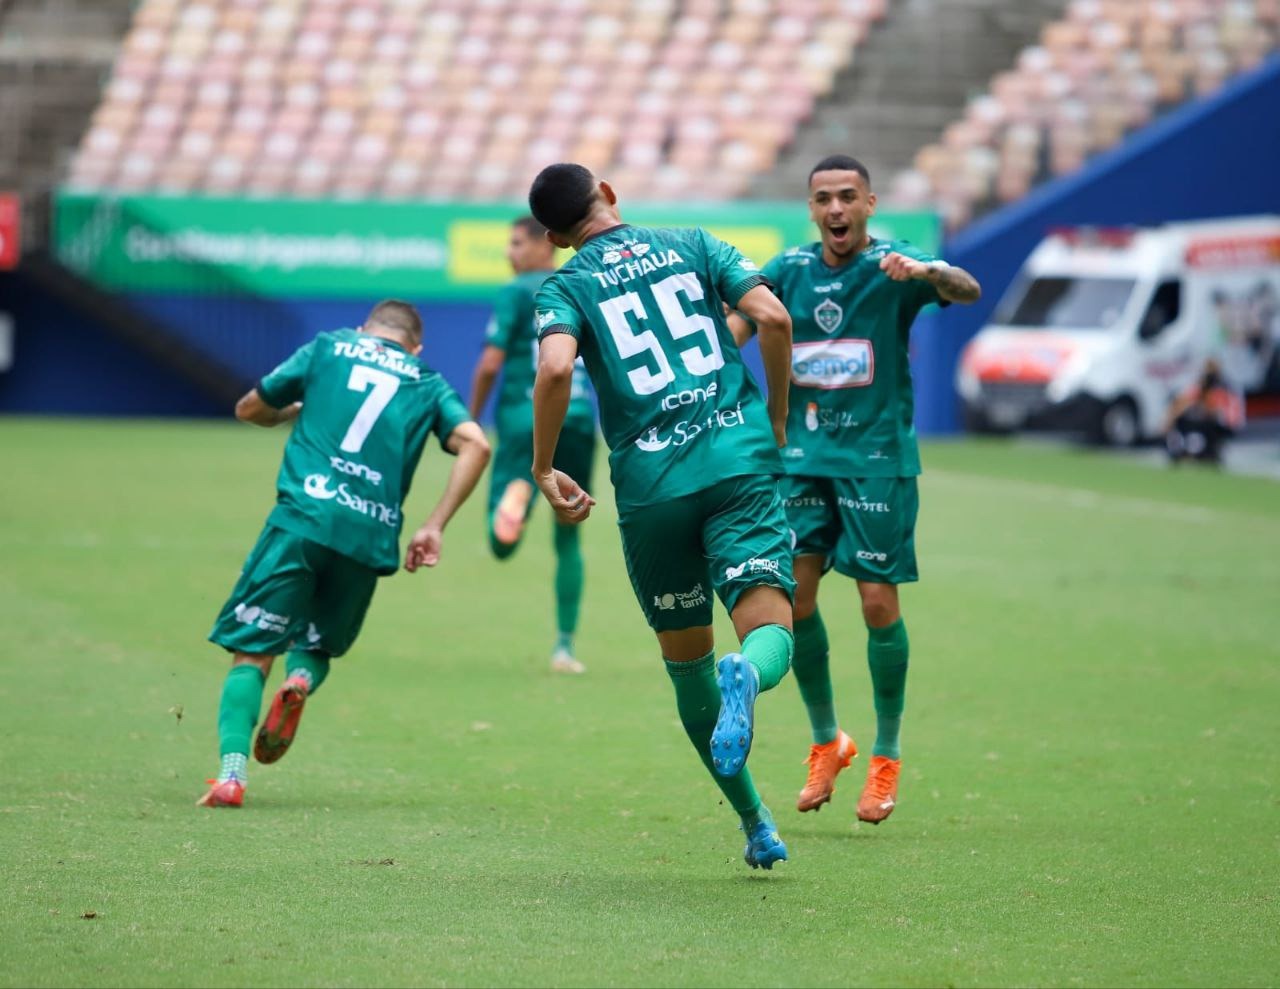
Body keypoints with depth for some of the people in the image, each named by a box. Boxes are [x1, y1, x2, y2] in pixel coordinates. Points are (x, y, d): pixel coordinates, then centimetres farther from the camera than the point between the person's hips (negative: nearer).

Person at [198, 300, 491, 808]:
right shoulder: (427, 383, 20)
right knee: (317, 645, 23)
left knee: (252, 651, 2)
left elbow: (248, 410, 25)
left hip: (303, 516, -2)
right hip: (370, 535, 2)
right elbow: (475, 443, 3)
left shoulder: (327, 348, 18)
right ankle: (301, 680, -14)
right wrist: (434, 527, 4)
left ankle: (232, 770, -21)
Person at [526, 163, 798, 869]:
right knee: (770, 629, -6)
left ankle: (755, 823, 18)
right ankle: (745, 675, -43)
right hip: (739, 461, 0)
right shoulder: (694, 246, 13)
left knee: (687, 661, 15)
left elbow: (555, 366, -13)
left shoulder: (565, 287, 8)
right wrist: (775, 420, 12)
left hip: (650, 485, 0)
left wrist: (543, 469, -3)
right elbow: (773, 317, 0)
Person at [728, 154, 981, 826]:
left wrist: (927, 272, -46)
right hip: (802, 453, 3)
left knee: (879, 603, -5)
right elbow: (732, 330, 6)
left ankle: (886, 758, 11)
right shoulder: (790, 271, 6)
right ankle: (826, 742, 16)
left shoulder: (892, 267, -7)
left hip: (877, 456, -3)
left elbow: (968, 291, -24)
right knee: (793, 594, -3)